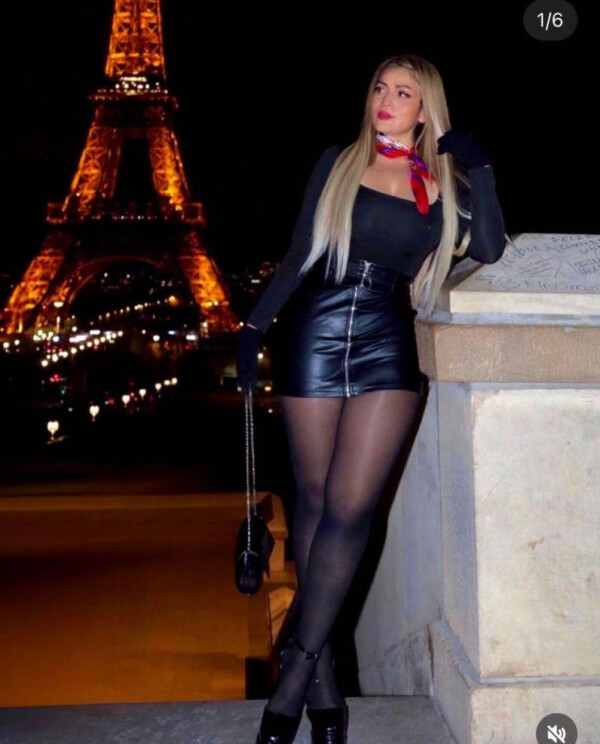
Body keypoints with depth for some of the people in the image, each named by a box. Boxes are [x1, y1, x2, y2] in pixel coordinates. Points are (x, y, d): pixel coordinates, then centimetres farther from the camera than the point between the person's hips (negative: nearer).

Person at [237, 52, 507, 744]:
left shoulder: (443, 180, 12)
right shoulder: (338, 163, 12)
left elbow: (487, 249, -3)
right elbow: (297, 256, 12)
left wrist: (480, 171, -7)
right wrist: (254, 325, 8)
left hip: (387, 343, 0)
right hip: (315, 331, 0)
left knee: (349, 506, -8)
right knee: (314, 500, 2)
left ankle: (296, 673, 4)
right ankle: (323, 682, 13)